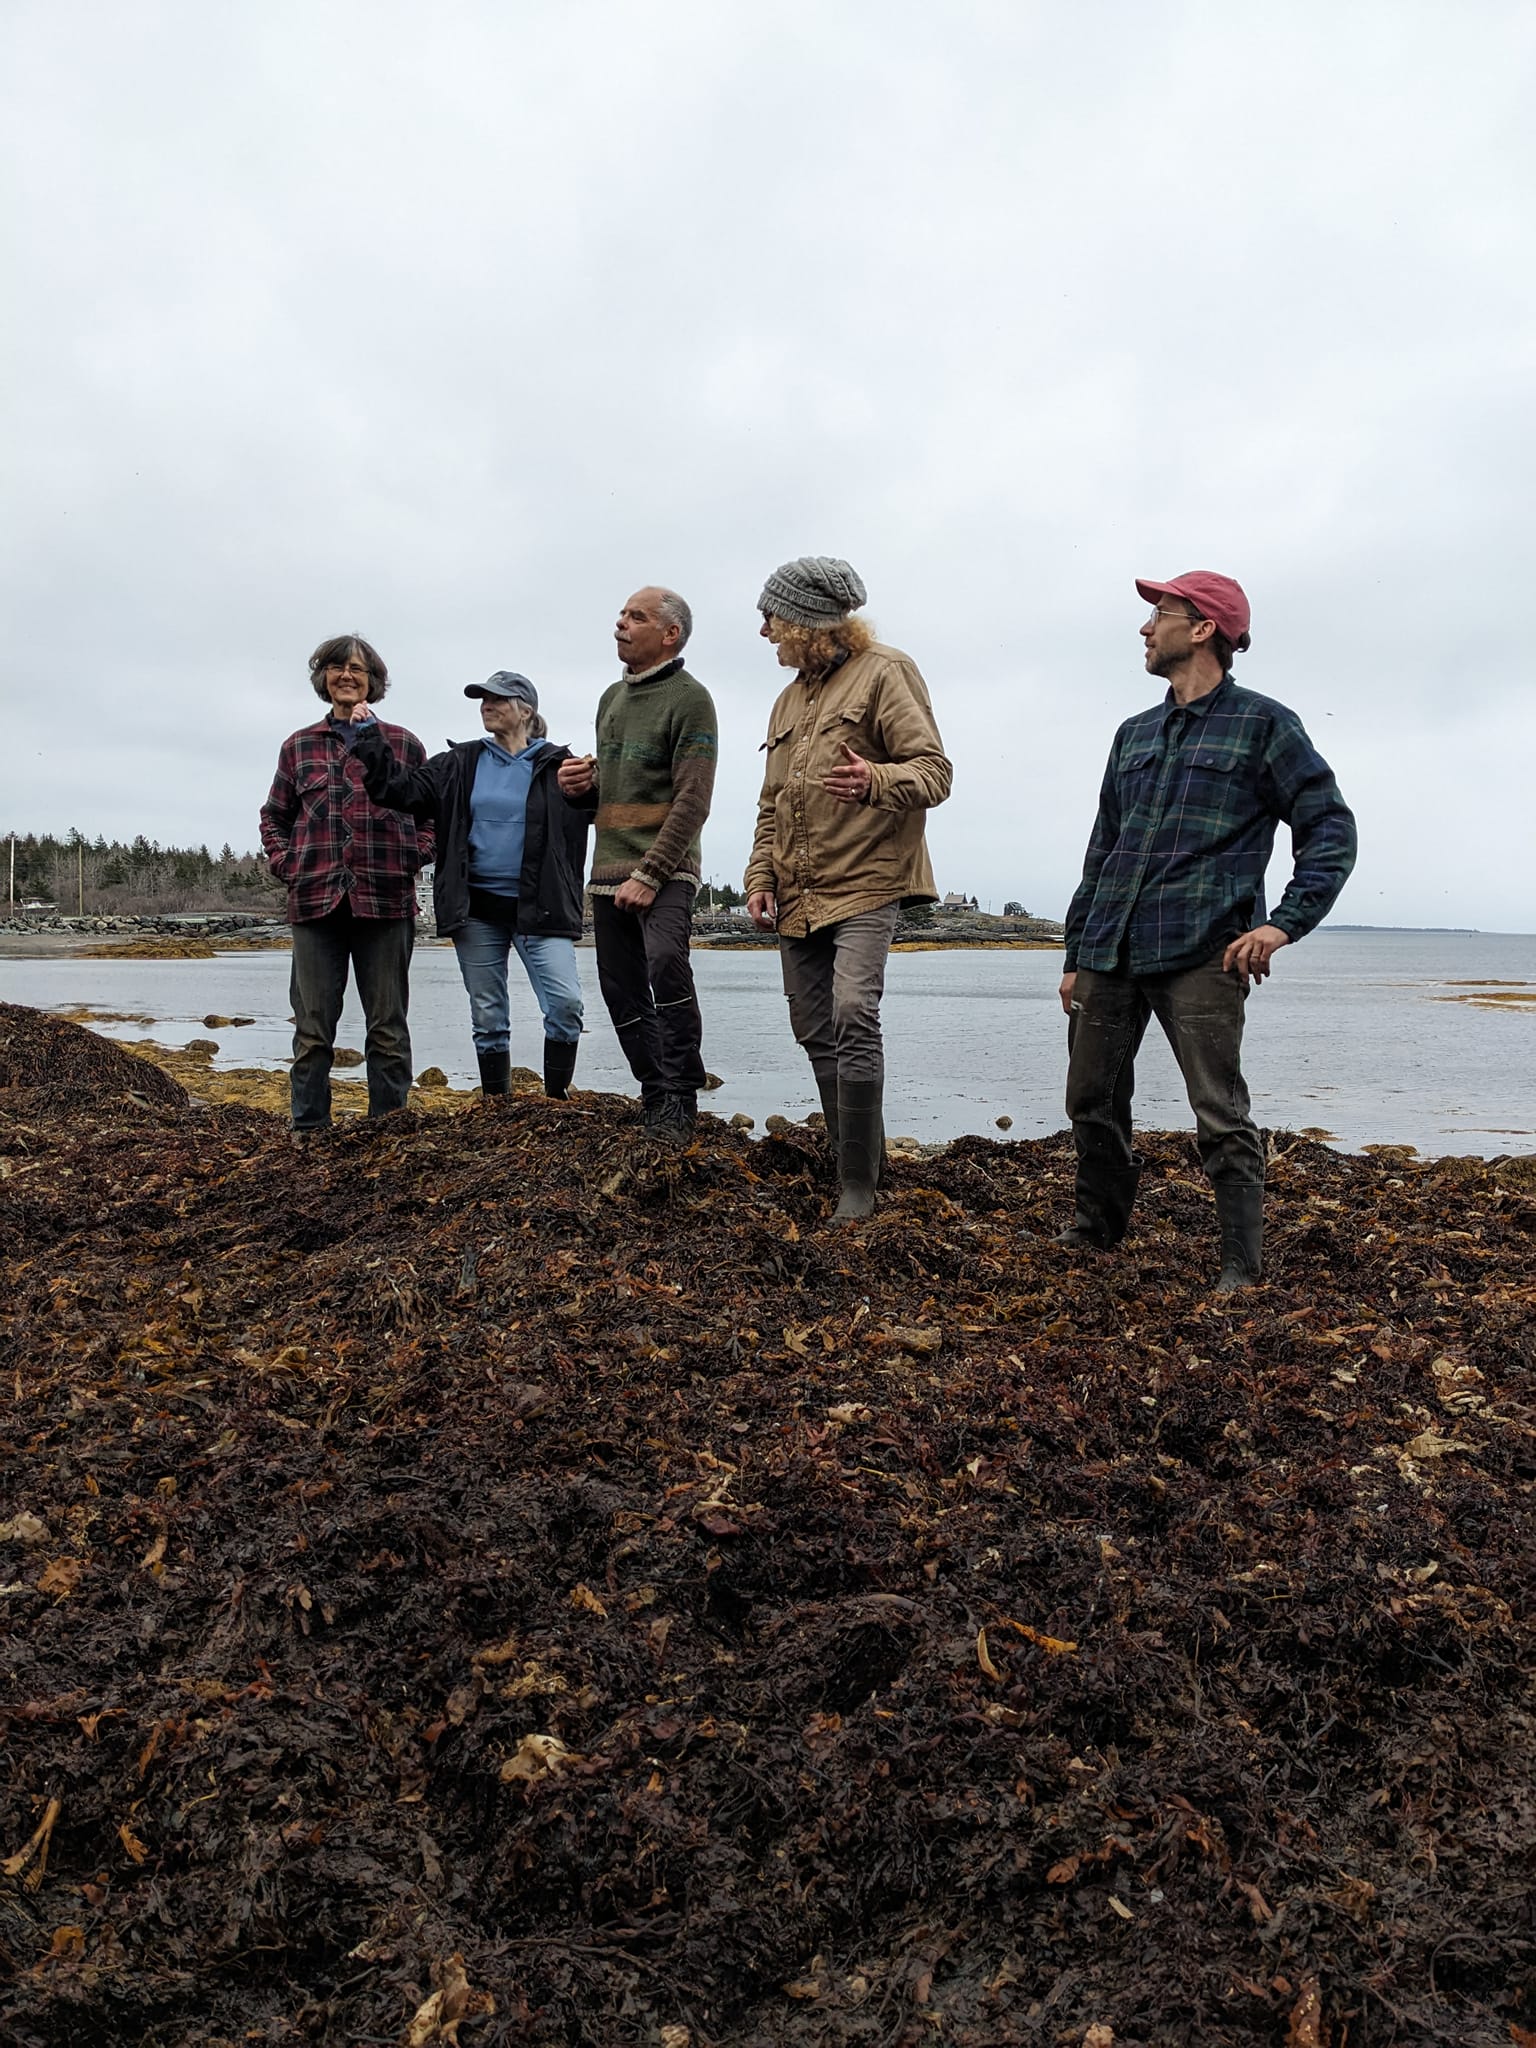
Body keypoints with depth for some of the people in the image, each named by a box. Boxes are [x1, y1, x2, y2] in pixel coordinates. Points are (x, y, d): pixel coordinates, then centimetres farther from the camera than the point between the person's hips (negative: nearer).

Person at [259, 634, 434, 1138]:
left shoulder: (403, 744, 8)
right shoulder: (298, 746, 13)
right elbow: (273, 817, 21)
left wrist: (416, 854, -1)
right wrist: (285, 862, 5)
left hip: (386, 899, -1)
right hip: (316, 899, 1)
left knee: (388, 1024, 4)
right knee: (312, 1026, 3)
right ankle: (307, 1129, 11)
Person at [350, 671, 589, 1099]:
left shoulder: (557, 765, 0)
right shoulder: (461, 764, 9)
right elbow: (402, 788, 1)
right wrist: (368, 736, -4)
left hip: (537, 909, -3)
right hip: (478, 908, 3)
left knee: (565, 1002, -15)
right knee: (488, 1015, 9)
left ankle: (557, 1098, 1)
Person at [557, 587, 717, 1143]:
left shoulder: (688, 699, -6)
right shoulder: (612, 697, 17)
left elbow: (692, 800, -15)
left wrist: (649, 875, -22)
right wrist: (581, 786, 3)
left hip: (663, 870, -8)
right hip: (609, 868, 8)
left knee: (666, 962, -29)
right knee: (622, 991, 7)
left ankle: (679, 1097, -18)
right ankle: (656, 1097, 19)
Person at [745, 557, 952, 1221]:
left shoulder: (883, 673, -2)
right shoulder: (789, 699, 21)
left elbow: (933, 771, -11)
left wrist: (876, 783, -31)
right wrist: (761, 877, 11)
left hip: (864, 886, -8)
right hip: (797, 896, 8)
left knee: (853, 1019, -21)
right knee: (815, 1033, 9)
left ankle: (858, 1184, -12)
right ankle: (856, 1154, 23)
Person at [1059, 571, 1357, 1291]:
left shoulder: (1263, 724, 3)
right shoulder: (1135, 734, 21)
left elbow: (1330, 827, 0)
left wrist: (1285, 921, -14)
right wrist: (1076, 954, 18)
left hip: (1200, 953, -6)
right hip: (1109, 953, 6)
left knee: (1220, 1116, -6)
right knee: (1091, 1101, 12)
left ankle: (1241, 1267, 4)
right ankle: (1097, 1226, 31)